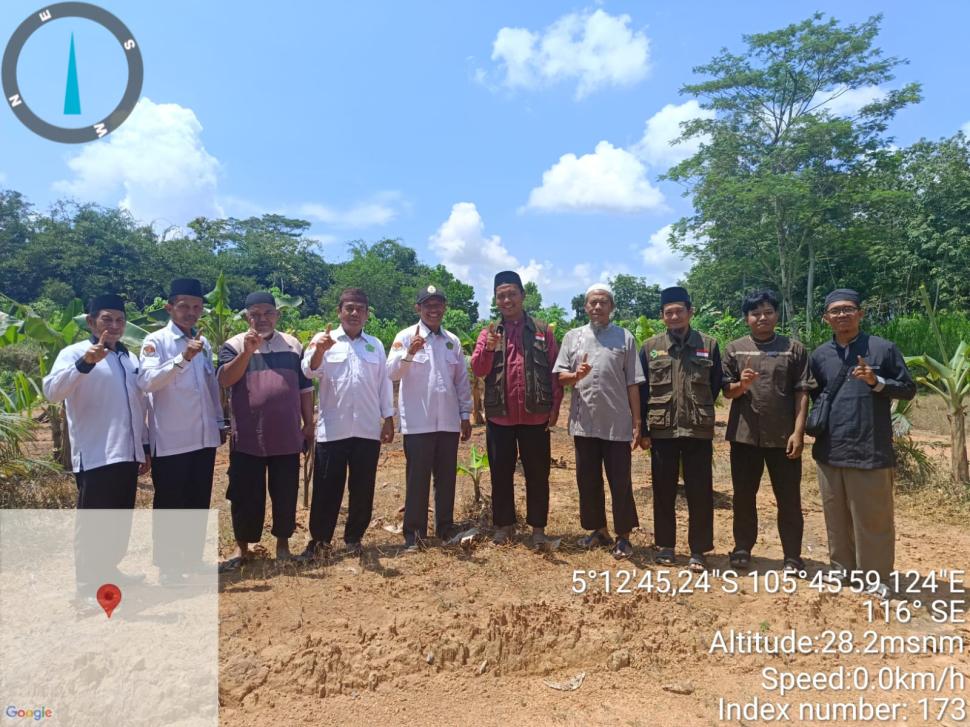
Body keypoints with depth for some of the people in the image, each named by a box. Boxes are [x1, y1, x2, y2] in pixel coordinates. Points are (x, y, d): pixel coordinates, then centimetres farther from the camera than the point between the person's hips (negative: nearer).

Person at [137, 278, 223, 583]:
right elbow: (146, 382, -22)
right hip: (170, 440, -5)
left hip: (204, 437, 6)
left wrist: (219, 422, 17)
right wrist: (183, 358, -32)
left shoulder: (204, 343, 10)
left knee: (199, 502, 15)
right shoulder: (156, 341, -7)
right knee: (169, 505, 7)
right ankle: (168, 566, 22)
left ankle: (193, 559, 29)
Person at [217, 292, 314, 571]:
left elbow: (305, 387, 11)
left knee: (285, 494, 9)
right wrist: (248, 351, -26)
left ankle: (283, 542, 25)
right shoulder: (234, 345, 0)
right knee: (246, 496, 7)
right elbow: (225, 379, -16)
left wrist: (308, 423, 8)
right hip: (247, 438, -2)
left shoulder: (293, 345, 8)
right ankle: (242, 547, 23)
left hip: (286, 437, 2)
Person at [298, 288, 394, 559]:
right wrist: (319, 350, -35)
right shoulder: (324, 340, 2)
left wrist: (388, 419, 8)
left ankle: (354, 537, 23)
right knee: (327, 487, 4)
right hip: (332, 429, -2)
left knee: (362, 488, 8)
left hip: (368, 429, 3)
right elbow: (309, 371, -14)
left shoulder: (376, 345, 11)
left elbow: (384, 383, 13)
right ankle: (318, 539, 19)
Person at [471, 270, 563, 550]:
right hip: (500, 417, 1)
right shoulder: (489, 333, 7)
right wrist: (489, 347, -23)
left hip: (535, 416, -1)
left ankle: (538, 529, 15)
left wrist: (555, 406, -3)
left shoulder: (542, 331, 5)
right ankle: (503, 525, 23)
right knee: (501, 474, 9)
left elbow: (555, 371, 4)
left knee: (538, 474, 5)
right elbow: (478, 370, -5)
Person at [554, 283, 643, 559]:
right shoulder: (573, 337, 8)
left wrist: (637, 423, -2)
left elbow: (632, 384, 1)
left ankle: (623, 536, 17)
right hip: (584, 422, 3)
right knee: (588, 480, 12)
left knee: (620, 481, 4)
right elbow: (560, 377, 6)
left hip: (617, 423, -2)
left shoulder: (625, 338, 2)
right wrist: (576, 375, -17)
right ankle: (599, 529, 28)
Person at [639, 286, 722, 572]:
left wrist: (699, 412, 6)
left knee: (700, 492, 3)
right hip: (661, 430, 1)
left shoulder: (709, 345, 4)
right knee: (663, 491, 9)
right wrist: (643, 429, 2)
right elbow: (641, 390, 4)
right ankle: (665, 545, 22)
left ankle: (698, 550, 15)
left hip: (698, 430, 0)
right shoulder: (650, 347, 5)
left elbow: (716, 387, 8)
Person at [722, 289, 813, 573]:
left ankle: (792, 555, 18)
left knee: (789, 498, 6)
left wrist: (798, 431, -9)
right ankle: (743, 547, 25)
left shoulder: (794, 349, 2)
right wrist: (741, 384, -18)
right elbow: (726, 391, 5)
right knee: (744, 496, 11)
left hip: (783, 436, -1)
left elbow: (802, 393, -2)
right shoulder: (734, 349, 4)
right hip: (744, 435, 1)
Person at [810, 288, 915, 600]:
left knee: (873, 516, 4)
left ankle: (876, 577, 15)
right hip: (829, 450, 4)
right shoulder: (819, 355, 8)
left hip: (870, 450, -4)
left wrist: (877, 382, -16)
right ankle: (842, 567, 27)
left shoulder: (883, 348, -2)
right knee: (836, 514, 13)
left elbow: (908, 389, 1)